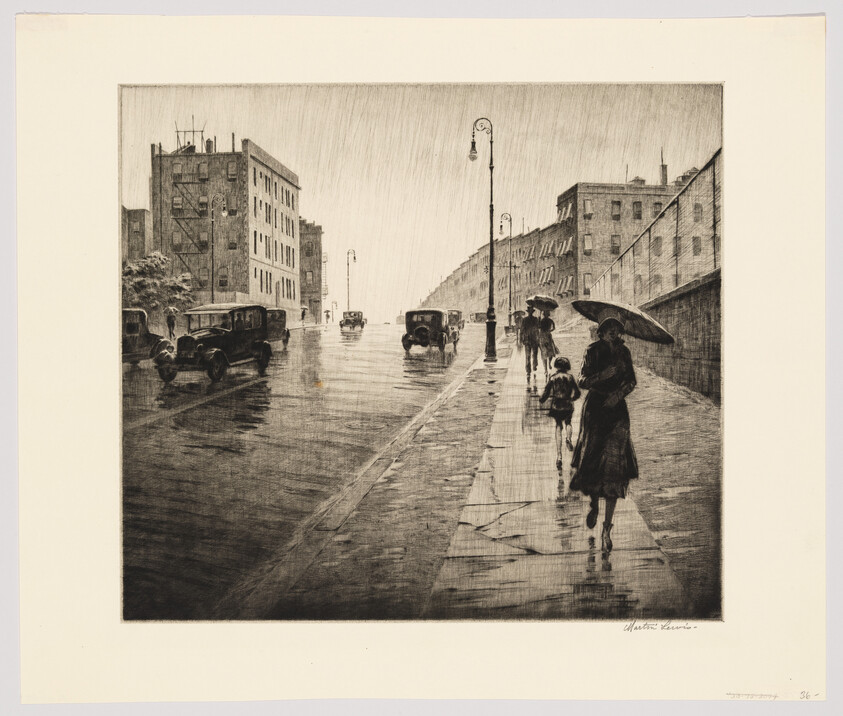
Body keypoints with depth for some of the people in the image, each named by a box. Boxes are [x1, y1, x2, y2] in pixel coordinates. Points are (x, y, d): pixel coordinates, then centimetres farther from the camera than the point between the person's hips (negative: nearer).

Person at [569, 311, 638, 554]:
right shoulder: (593, 351, -3)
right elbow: (583, 381, -9)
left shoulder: (623, 352, 7)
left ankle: (607, 529, -2)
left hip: (617, 410, 1)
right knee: (590, 459, -4)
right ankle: (594, 503, 32)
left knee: (613, 465, -6)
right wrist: (605, 374, -23)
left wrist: (619, 393, -6)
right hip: (594, 410, -1)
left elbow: (631, 381, 12)